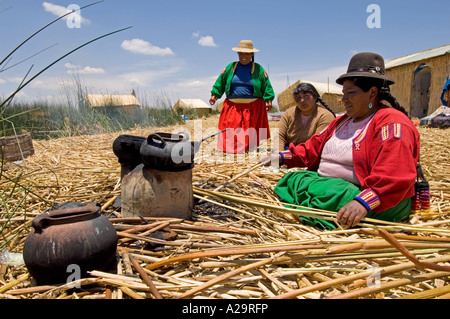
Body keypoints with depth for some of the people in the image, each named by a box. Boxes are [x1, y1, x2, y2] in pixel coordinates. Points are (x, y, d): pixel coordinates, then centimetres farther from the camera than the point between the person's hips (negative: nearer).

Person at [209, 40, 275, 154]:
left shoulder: (258, 69, 6)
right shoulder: (230, 67, 11)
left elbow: (266, 86, 7)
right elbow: (220, 82, 16)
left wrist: (268, 100, -2)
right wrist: (215, 95, 6)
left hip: (253, 107, -1)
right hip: (232, 106, 2)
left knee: (250, 133, 1)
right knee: (229, 130, -5)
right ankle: (229, 150, 1)